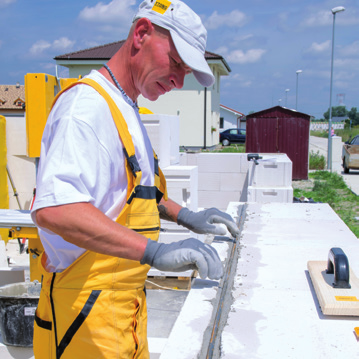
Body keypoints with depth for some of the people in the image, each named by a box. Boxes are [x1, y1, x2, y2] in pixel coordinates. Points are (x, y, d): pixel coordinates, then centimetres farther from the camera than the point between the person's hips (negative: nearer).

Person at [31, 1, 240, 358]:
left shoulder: (125, 110, 15)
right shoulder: (87, 104, -20)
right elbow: (53, 208, -34)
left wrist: (185, 216, 13)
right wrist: (156, 251, -39)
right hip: (87, 315, -9)